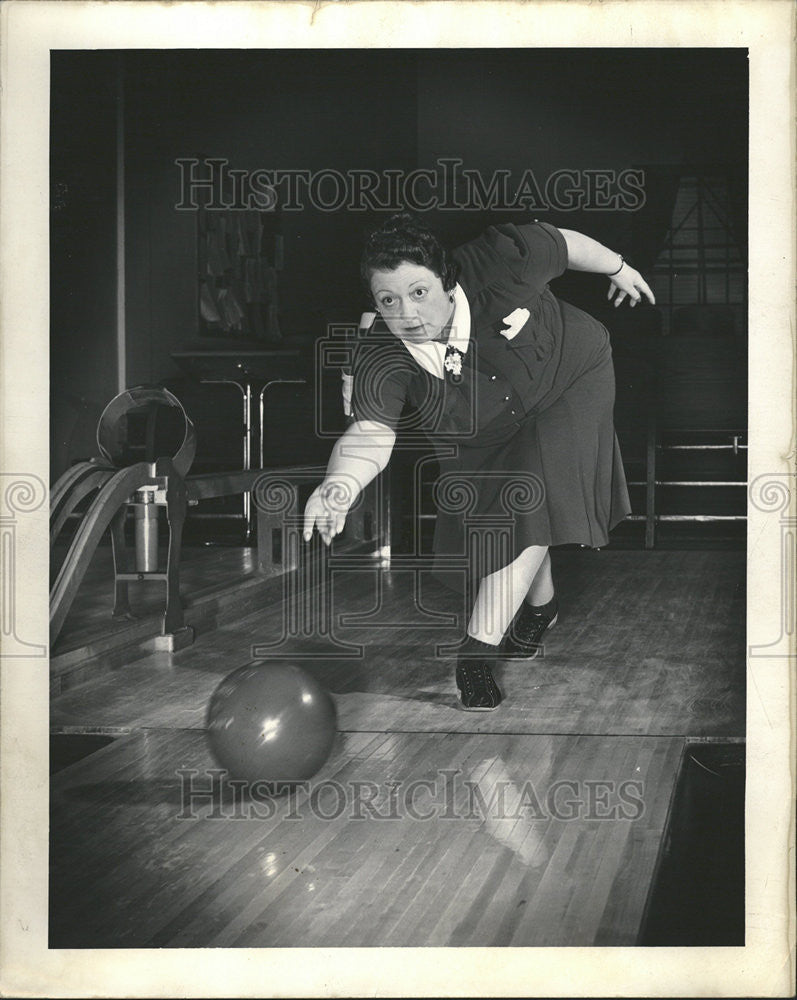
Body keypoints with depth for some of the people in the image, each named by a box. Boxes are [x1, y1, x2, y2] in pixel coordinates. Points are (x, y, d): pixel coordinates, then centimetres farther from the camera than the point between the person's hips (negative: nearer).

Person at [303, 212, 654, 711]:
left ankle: (477, 649, -11)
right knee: (499, 519, 11)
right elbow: (372, 429, -47)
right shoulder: (382, 358, -33)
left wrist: (618, 267, 3)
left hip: (567, 386, -2)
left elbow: (561, 242, -16)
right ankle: (541, 605, 43)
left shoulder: (497, 264, -36)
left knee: (529, 506, -17)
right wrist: (341, 484, -68)